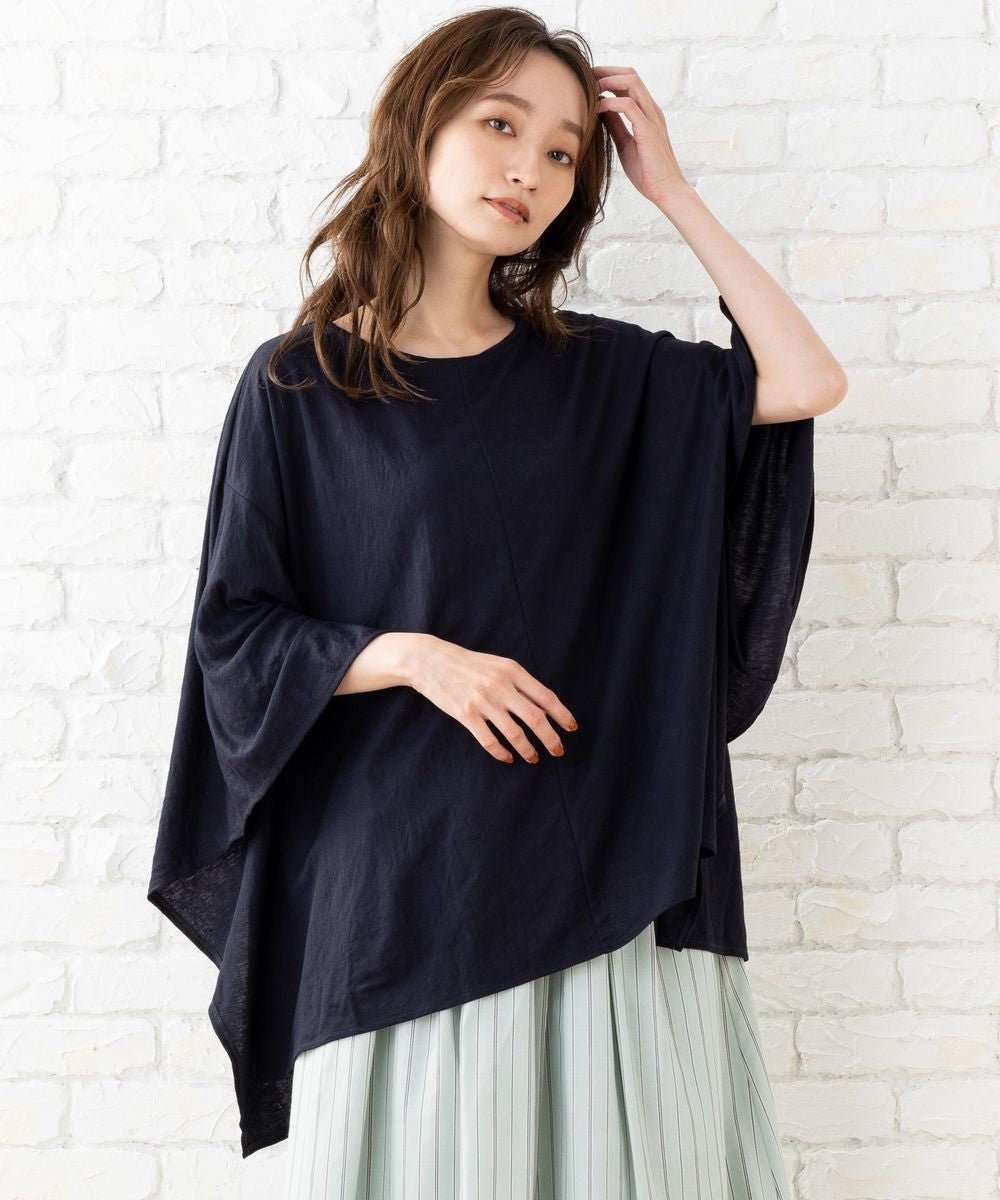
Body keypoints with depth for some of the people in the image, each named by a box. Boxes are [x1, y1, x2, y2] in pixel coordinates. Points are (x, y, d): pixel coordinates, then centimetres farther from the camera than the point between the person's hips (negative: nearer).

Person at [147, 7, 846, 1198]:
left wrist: (670, 189, 3)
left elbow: (806, 382, 0)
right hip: (403, 874, -2)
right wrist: (411, 655, -15)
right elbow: (235, 636, 1)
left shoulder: (600, 372, 9)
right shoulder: (301, 384, 1)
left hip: (605, 863, 3)